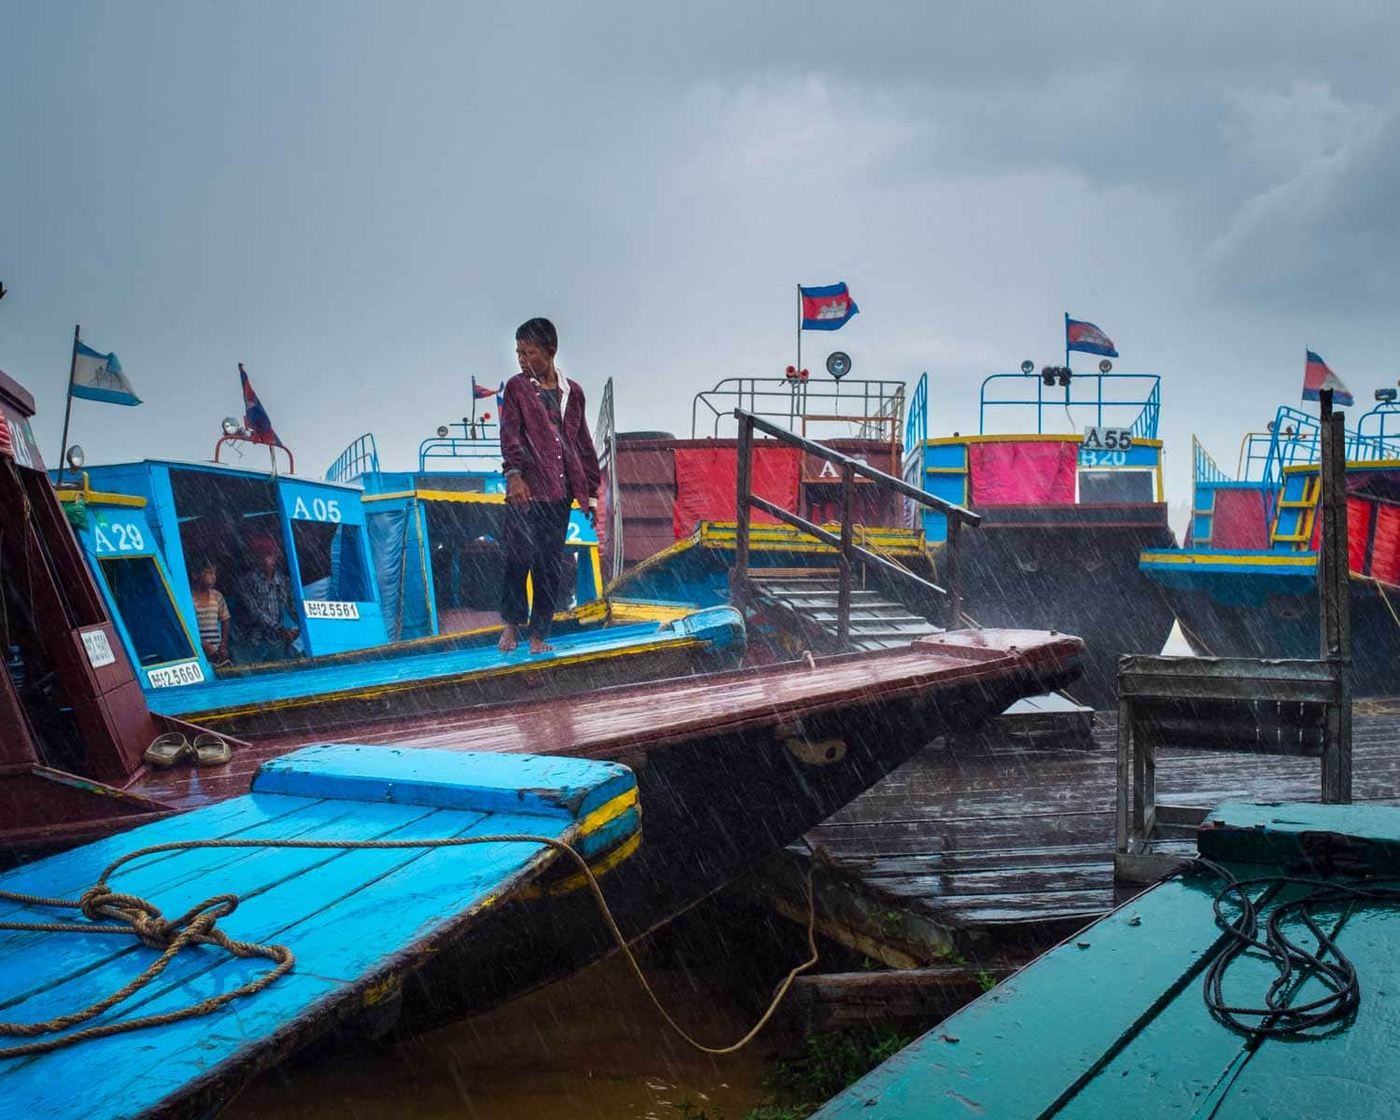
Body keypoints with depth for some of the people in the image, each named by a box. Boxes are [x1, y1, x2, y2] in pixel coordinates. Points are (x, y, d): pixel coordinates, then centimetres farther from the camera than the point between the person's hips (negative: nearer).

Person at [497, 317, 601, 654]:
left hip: (560, 491, 3)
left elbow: (583, 443, 17)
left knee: (550, 564, 4)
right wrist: (514, 474, -24)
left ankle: (539, 634, 13)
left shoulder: (573, 392, 13)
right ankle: (512, 623, 17)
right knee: (520, 557, -5)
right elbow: (510, 433, -8)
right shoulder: (516, 387, 4)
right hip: (526, 490, -3)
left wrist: (591, 491, 16)